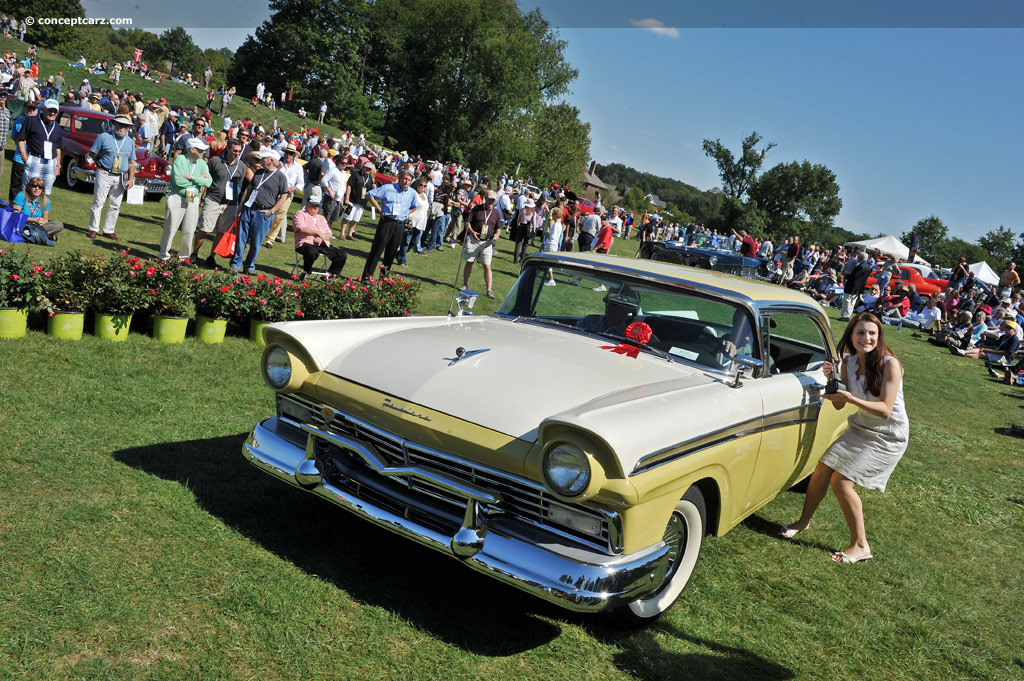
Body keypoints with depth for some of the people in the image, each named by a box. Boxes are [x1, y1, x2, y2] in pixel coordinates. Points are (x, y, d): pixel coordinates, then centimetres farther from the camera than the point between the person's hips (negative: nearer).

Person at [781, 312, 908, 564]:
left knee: (841, 481, -12)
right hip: (859, 429, 6)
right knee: (822, 469, 3)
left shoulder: (890, 364, -21)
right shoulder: (848, 363, -2)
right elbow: (839, 405, 0)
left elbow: (885, 410, -24)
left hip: (887, 436, -6)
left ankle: (860, 546, 2)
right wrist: (832, 381, -18)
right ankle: (804, 521, 26)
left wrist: (850, 398, -35)